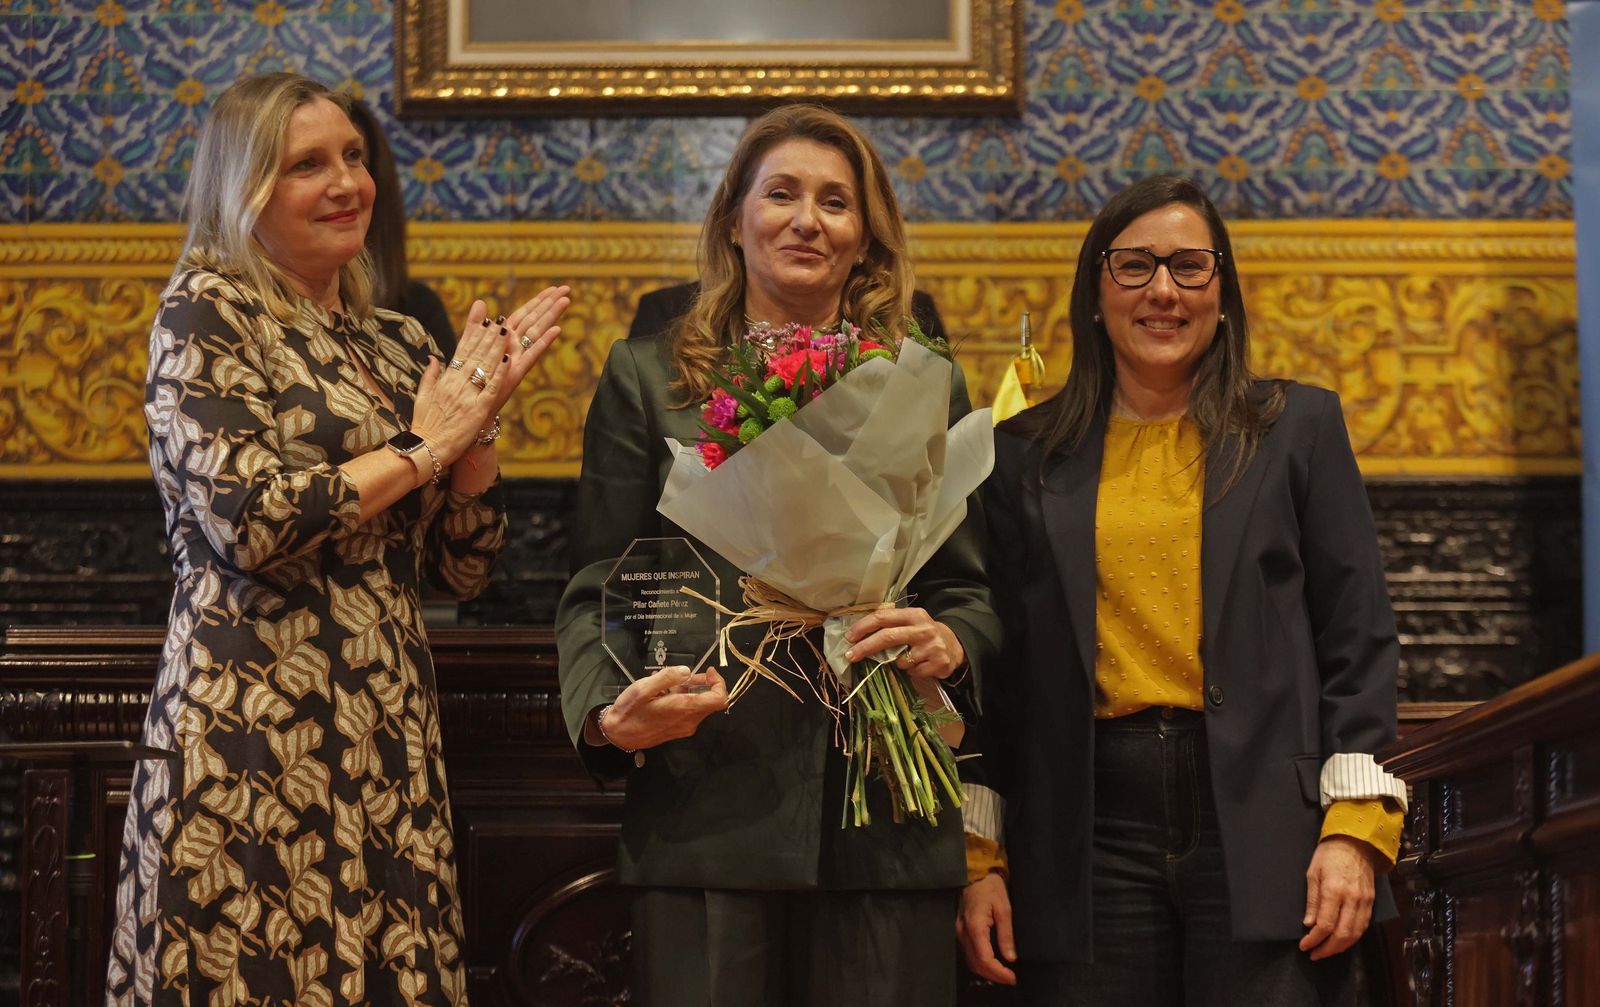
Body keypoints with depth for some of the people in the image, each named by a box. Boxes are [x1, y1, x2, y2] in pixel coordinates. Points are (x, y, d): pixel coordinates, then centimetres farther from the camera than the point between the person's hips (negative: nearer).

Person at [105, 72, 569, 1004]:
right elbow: (246, 520, -16)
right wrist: (418, 448, -5)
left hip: (391, 733, 6)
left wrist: (480, 415, 0)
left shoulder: (396, 342, 15)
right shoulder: (203, 315, -1)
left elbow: (465, 567, 14)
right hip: (258, 739, -6)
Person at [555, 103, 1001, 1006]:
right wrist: (608, 714, -13)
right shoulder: (648, 375, 9)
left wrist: (950, 645, -10)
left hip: (886, 821, 1)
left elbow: (971, 589, 13)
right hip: (706, 816, -1)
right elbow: (597, 594, 6)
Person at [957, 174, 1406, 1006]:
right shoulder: (1026, 456, 12)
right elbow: (999, 667, 11)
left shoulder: (1300, 429, 10)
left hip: (1262, 830, -1)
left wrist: (1355, 829, -5)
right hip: (1091, 837, 1)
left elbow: (1358, 640, 5)